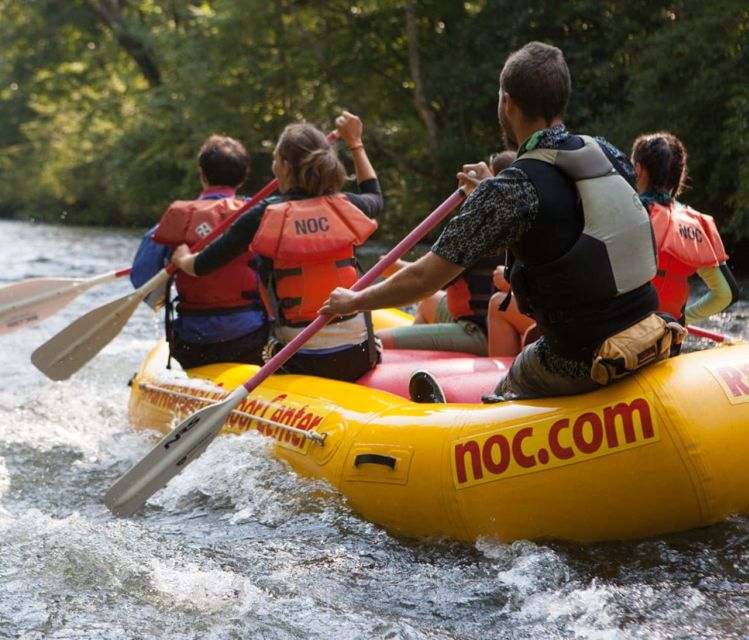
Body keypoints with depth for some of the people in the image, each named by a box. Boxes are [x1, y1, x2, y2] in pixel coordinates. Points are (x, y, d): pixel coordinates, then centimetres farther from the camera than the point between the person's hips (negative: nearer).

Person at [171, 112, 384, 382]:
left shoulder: (264, 216, -8)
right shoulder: (344, 207, 0)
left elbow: (201, 266, 1)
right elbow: (375, 197, 28)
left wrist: (182, 259, 24)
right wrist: (355, 143, 36)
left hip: (301, 361, -1)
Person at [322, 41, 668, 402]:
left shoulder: (514, 190, -18)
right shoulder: (608, 155, 0)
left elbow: (424, 278, -13)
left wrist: (353, 302, 3)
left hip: (585, 367, -6)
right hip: (652, 341, 6)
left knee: (502, 397, 22)